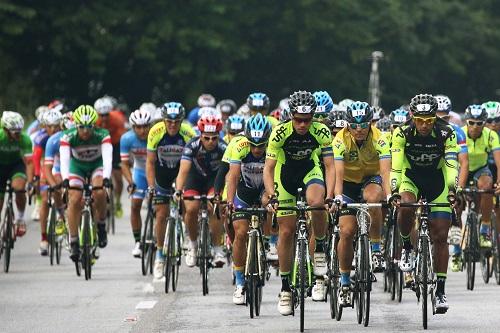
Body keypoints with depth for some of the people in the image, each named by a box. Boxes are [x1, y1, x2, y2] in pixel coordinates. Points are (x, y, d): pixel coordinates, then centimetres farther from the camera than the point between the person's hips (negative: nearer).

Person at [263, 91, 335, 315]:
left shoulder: (321, 132, -24)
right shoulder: (280, 132, -27)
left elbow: (329, 166, -23)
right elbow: (268, 169, -26)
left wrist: (330, 195, -37)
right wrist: (272, 197, -40)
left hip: (310, 170, 0)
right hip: (285, 173, 0)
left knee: (316, 203, -34)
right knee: (286, 231, -3)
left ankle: (320, 251, -10)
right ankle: (285, 288, 6)